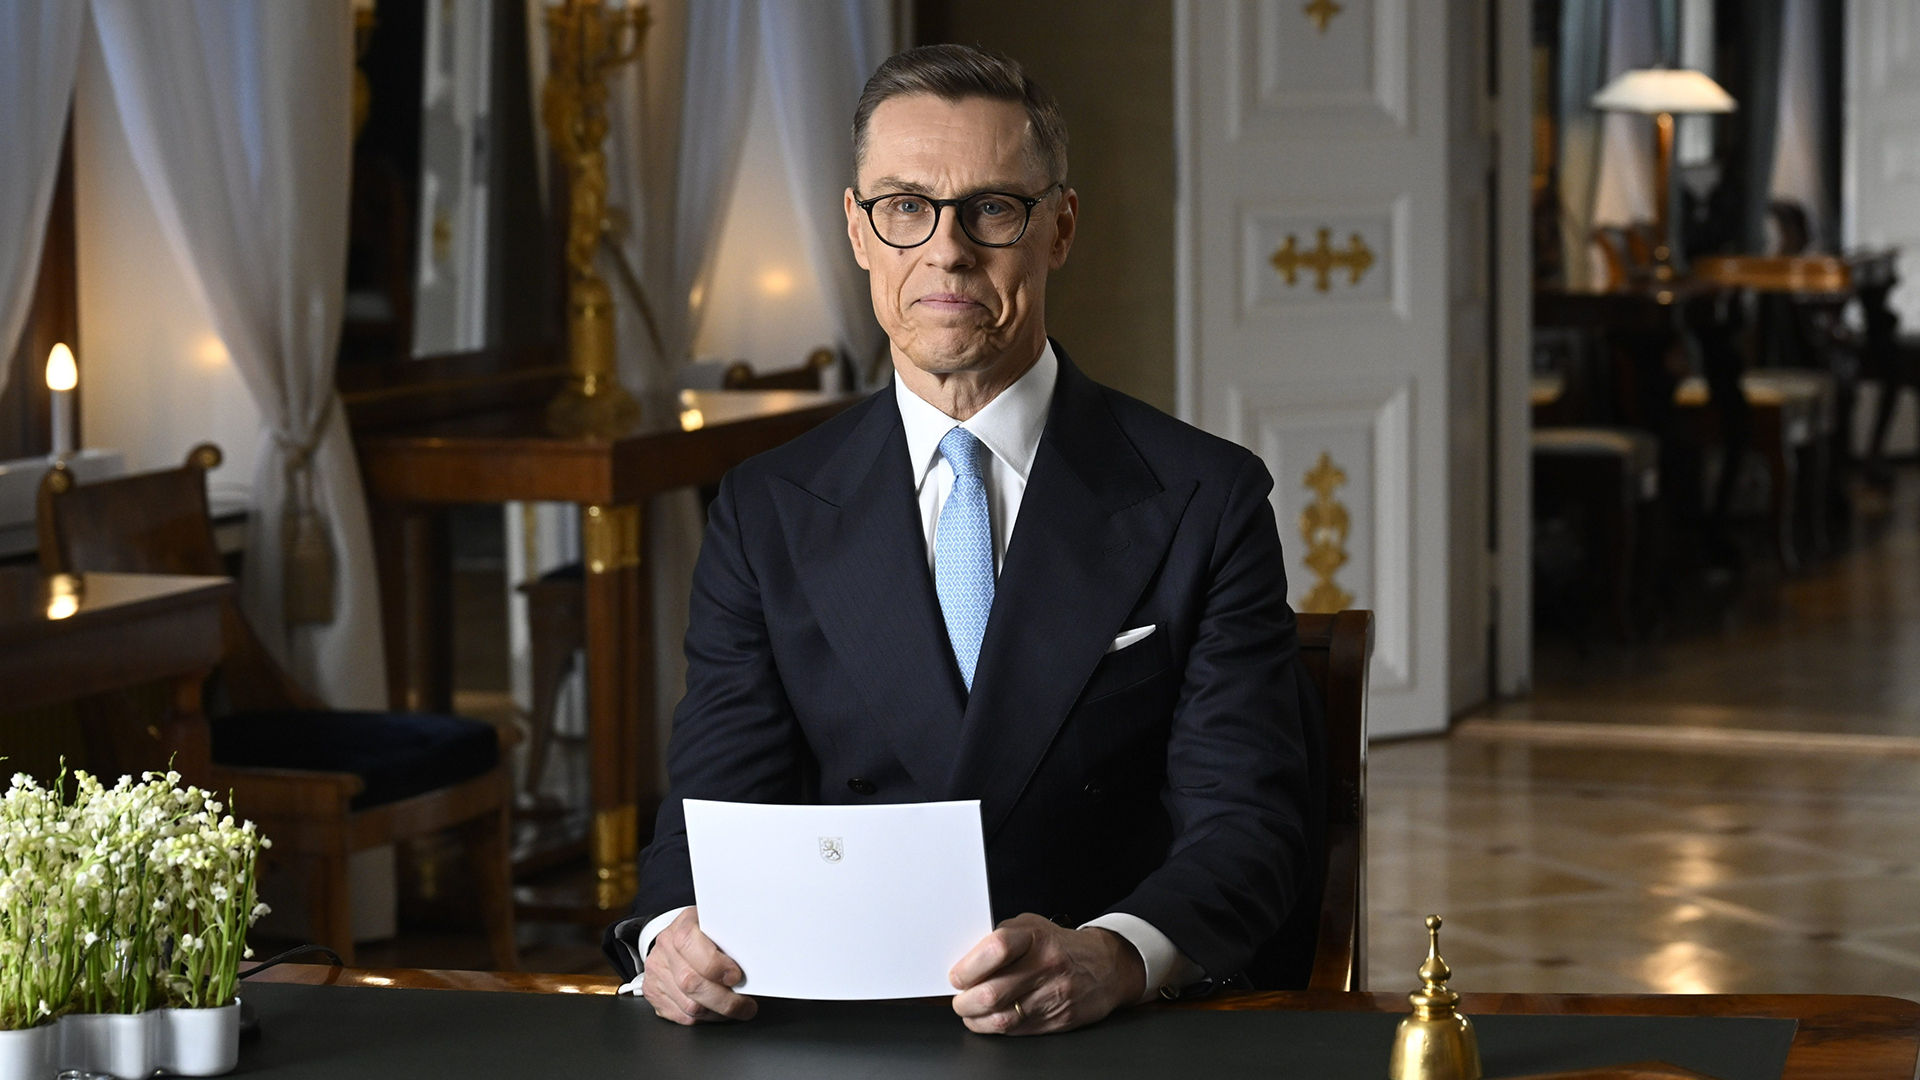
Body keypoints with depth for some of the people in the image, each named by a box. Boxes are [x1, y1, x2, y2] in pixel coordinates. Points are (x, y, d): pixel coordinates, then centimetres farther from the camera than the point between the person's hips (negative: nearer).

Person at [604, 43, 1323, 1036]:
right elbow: (717, 808, 5)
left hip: (1128, 1032, -2)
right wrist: (678, 933, -20)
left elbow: (1247, 821, -4)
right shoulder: (767, 515, 13)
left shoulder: (1202, 500, 5)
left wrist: (1113, 958, -26)